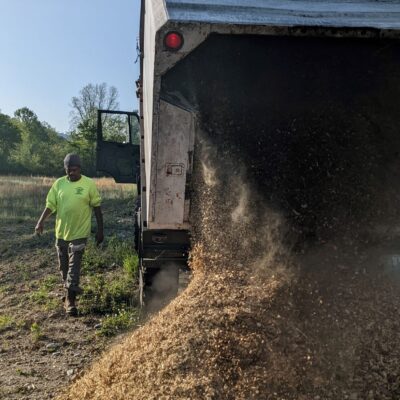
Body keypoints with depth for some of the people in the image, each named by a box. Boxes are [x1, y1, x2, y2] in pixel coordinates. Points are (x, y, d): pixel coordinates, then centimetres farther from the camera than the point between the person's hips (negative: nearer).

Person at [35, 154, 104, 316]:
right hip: (61, 232, 4)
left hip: (79, 233, -4)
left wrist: (100, 230, -4)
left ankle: (70, 300, 5)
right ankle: (71, 288, 40)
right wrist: (41, 221, -13)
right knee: (63, 265, 17)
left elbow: (96, 207, -3)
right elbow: (50, 205, 3)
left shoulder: (89, 184, -8)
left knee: (74, 267, -3)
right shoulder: (59, 184, 0)